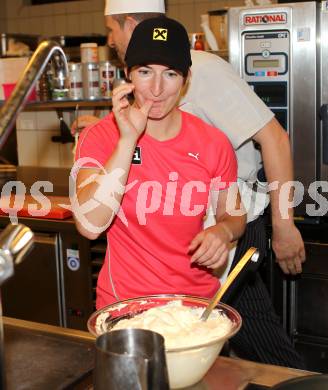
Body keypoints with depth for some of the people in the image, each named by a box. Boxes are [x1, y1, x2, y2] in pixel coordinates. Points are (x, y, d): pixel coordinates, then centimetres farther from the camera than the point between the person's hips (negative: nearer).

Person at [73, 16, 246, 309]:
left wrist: (223, 231, -12)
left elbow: (233, 214, 11)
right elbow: (90, 225, -21)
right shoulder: (100, 137, -7)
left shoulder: (213, 143, -3)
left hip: (199, 298, 2)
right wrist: (129, 139, -22)